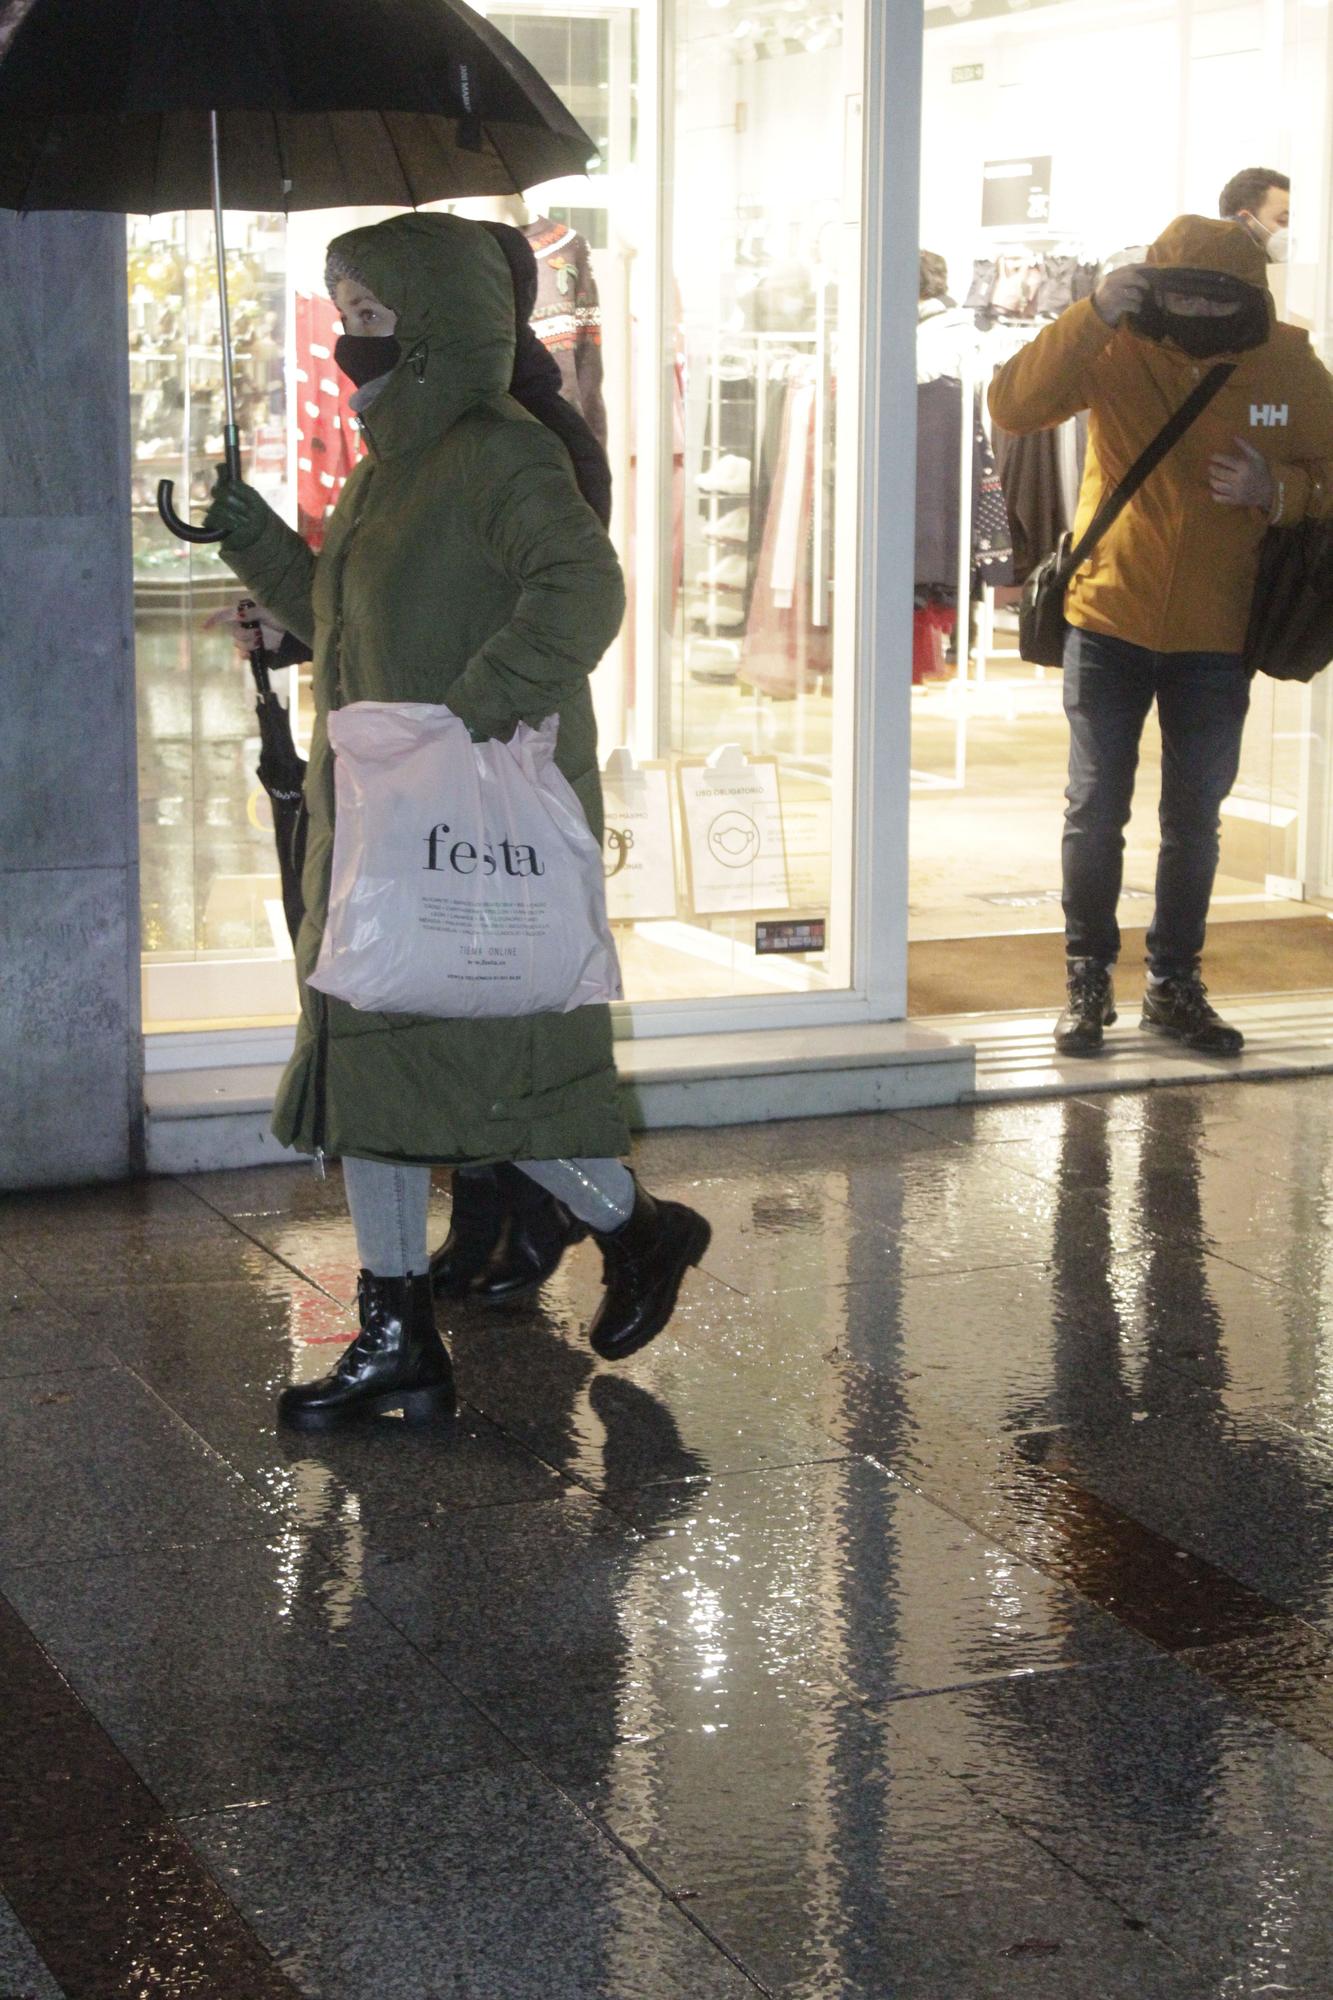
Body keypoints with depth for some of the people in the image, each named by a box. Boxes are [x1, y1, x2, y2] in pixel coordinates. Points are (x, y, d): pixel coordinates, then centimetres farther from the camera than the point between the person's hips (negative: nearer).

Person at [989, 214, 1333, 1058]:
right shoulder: (1118, 349, -10)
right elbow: (1015, 405, -22)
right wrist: (1094, 315, -31)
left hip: (1217, 638, 2)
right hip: (1110, 624, -1)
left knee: (1195, 822, 11)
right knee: (1096, 813, 4)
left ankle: (1175, 986, 26)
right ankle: (1088, 981, 19)